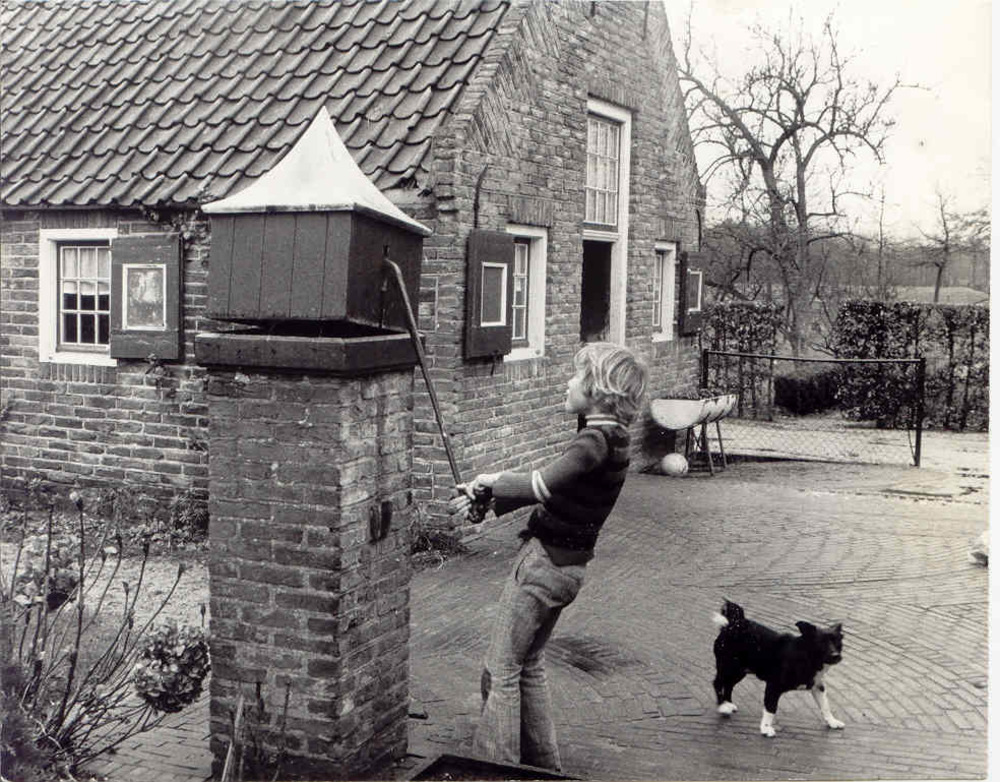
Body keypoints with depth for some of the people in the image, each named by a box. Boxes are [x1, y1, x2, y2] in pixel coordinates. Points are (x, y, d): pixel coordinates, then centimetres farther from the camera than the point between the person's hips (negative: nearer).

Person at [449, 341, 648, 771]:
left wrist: (494, 481, -15)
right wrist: (485, 497, 11)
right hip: (566, 563, 10)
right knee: (528, 665, 22)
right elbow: (552, 486, 15)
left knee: (501, 669, 1)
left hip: (545, 562, -10)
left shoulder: (596, 438, -20)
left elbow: (545, 484, -32)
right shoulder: (609, 436, 10)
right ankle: (543, 763, 32)